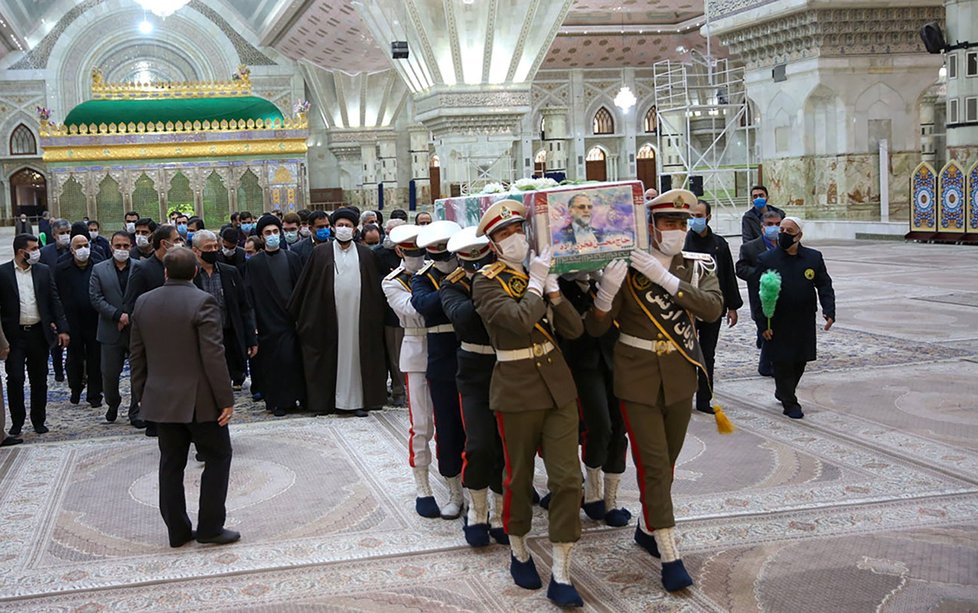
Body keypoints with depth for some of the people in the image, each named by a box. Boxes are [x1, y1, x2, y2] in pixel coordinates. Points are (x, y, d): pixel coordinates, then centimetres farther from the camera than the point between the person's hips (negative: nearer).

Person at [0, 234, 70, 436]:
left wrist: (62, 328, -1)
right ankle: (17, 421, 11)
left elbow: (54, 301, 6)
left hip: (39, 333, 2)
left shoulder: (44, 271, 5)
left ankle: (38, 420, 21)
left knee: (39, 380, 9)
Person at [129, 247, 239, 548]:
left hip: (161, 398, 6)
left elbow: (137, 355, 9)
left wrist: (142, 393, 18)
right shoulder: (202, 302, -15)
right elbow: (213, 356, -18)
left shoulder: (143, 303, 4)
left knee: (171, 463, 12)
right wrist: (226, 399, -12)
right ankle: (210, 527, 5)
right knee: (217, 456, 7)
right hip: (199, 399, -5)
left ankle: (177, 531, 17)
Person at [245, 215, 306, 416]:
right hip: (268, 322, -1)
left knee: (292, 359, -2)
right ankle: (277, 401, 10)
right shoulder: (254, 263, 2)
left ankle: (294, 397, 10)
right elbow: (250, 295, 0)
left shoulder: (292, 259, 6)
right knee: (272, 361, 1)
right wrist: (253, 323, -7)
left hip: (290, 319, 1)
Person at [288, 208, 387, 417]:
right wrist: (299, 317, 4)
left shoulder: (366, 255, 7)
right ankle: (330, 400, 8)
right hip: (330, 317, -1)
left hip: (358, 317, 1)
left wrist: (376, 318, 7)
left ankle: (357, 400, 8)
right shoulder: (321, 254, 3)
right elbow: (306, 287, 6)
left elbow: (375, 290, 10)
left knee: (357, 355, 3)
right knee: (333, 357, 2)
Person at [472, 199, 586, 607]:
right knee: (519, 476, 9)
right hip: (517, 390, -4)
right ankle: (518, 550, 33)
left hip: (558, 385, 4)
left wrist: (552, 287, -9)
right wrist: (536, 283, -14)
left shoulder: (540, 274, 8)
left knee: (568, 477, -2)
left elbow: (574, 329, 0)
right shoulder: (487, 282, -8)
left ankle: (561, 576, 3)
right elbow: (519, 321, -25)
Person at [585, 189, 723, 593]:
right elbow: (596, 328, -13)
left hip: (680, 376, 4)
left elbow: (713, 308, -21)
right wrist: (606, 289, -33)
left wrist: (665, 277, -29)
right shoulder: (627, 266, -11)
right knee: (653, 464, -7)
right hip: (637, 377, -4)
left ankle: (647, 528, 36)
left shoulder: (698, 266, -1)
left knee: (667, 460, 15)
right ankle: (669, 556, -3)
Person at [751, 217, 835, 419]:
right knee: (782, 363, -1)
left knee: (800, 362, 11)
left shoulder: (814, 258, 3)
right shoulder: (766, 260, -5)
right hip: (778, 325, -3)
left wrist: (829, 311, -7)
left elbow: (825, 286, 7)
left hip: (805, 323, 3)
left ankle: (782, 393, 34)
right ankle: (790, 403, 12)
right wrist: (762, 324, -9)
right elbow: (757, 294, -4)